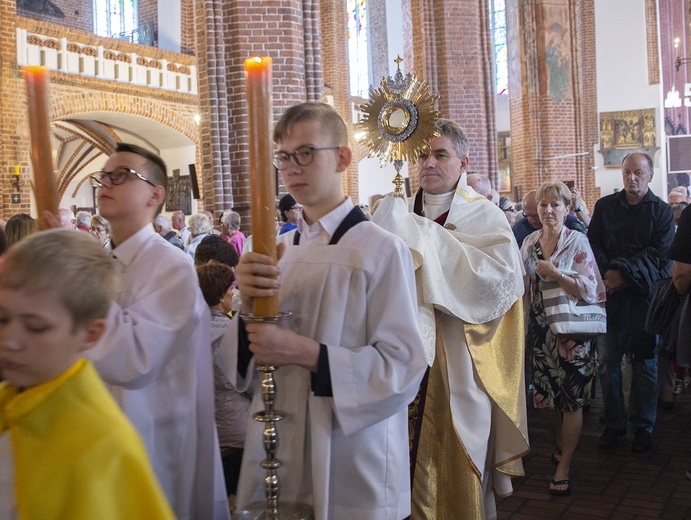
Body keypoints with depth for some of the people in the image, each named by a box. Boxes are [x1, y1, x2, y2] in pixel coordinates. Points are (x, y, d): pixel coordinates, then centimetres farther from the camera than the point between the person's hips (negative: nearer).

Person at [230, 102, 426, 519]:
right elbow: (246, 362, 6)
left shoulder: (381, 250, -13)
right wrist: (248, 308, -13)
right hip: (276, 458, 5)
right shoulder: (277, 250, 4)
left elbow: (403, 368, -17)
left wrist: (307, 353, -24)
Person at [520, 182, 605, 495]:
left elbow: (589, 290, -14)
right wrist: (523, 328, 10)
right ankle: (561, 442, 38)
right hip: (540, 329, 4)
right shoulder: (529, 242, 5)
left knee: (571, 398, 1)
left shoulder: (578, 242, -9)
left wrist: (553, 272, -22)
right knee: (546, 393, 12)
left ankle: (564, 467, 10)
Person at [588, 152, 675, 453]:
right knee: (608, 360, 1)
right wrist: (607, 272, -13)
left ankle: (643, 427, 16)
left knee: (644, 361, 5)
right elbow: (593, 244, 4)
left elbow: (658, 254, -5)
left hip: (644, 294, -1)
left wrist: (624, 274, -17)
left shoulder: (662, 211, 6)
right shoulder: (605, 206, 11)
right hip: (609, 293, 1)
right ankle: (613, 424, 13)